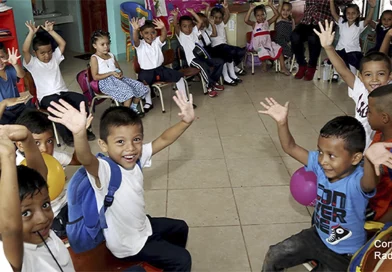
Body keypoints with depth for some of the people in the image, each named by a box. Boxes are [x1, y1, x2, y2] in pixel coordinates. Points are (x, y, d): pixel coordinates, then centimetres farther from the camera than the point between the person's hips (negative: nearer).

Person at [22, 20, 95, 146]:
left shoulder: (54, 58, 15)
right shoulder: (32, 63, 1)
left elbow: (62, 43, 8)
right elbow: (25, 50, -17)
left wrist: (51, 31, 2)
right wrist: (31, 33, -19)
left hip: (63, 92, 5)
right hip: (46, 97, -4)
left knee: (81, 98, -23)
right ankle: (66, 136, -24)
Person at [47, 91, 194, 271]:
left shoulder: (137, 158, -13)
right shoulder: (104, 170, -34)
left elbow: (164, 140, -10)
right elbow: (85, 159, -55)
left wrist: (186, 122, -26)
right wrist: (79, 133, -75)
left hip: (143, 227, 7)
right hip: (128, 245, -7)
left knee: (180, 228, 27)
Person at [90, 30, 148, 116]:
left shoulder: (111, 55, 16)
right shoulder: (94, 58, -4)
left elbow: (119, 68, 22)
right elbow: (95, 77, -12)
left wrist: (120, 73, -4)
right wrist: (111, 73, -18)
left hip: (117, 78, 7)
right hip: (106, 82, -7)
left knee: (139, 86, -5)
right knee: (127, 90, -30)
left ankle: (133, 108, 12)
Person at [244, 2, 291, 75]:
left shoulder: (267, 22, 8)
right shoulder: (254, 24, -1)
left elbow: (277, 15, 2)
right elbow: (246, 20, -20)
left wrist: (271, 5, -7)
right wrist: (250, 9, -23)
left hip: (268, 43, 4)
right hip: (258, 45, -4)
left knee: (279, 49, -8)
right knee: (263, 51, -33)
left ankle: (283, 68, -3)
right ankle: (264, 64, -3)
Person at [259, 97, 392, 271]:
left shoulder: (356, 181, -34)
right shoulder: (320, 165, -15)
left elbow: (370, 184, -58)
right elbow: (290, 148, -10)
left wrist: (370, 162, -81)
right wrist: (282, 122, -28)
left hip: (345, 254, -6)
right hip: (318, 236, 6)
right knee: (272, 257, 10)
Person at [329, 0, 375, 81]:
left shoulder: (359, 25, 0)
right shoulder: (341, 23, 5)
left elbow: (368, 19, -18)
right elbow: (334, 13, -7)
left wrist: (372, 7, -36)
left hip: (354, 50, -1)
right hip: (341, 49, 1)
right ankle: (335, 74, 12)